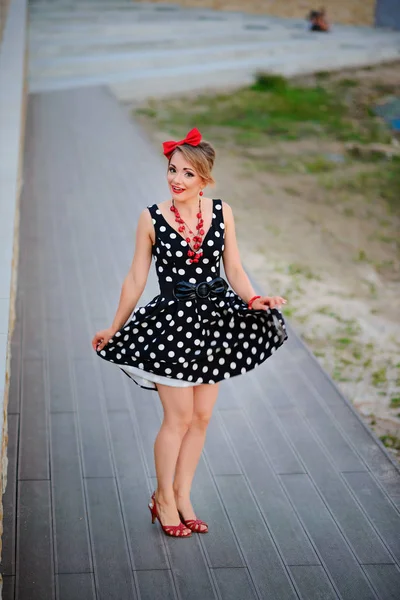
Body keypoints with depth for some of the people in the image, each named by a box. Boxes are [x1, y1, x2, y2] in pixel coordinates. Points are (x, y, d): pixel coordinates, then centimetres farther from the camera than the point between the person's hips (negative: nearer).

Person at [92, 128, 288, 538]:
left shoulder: (221, 212, 0)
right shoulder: (152, 218, -6)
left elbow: (235, 271, 7)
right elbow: (136, 279, 1)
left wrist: (253, 300, -12)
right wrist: (114, 328, 4)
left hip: (215, 320, 3)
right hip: (172, 322, -3)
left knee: (202, 416, 9)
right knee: (179, 417, 0)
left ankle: (182, 495, 26)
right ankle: (163, 498, 22)